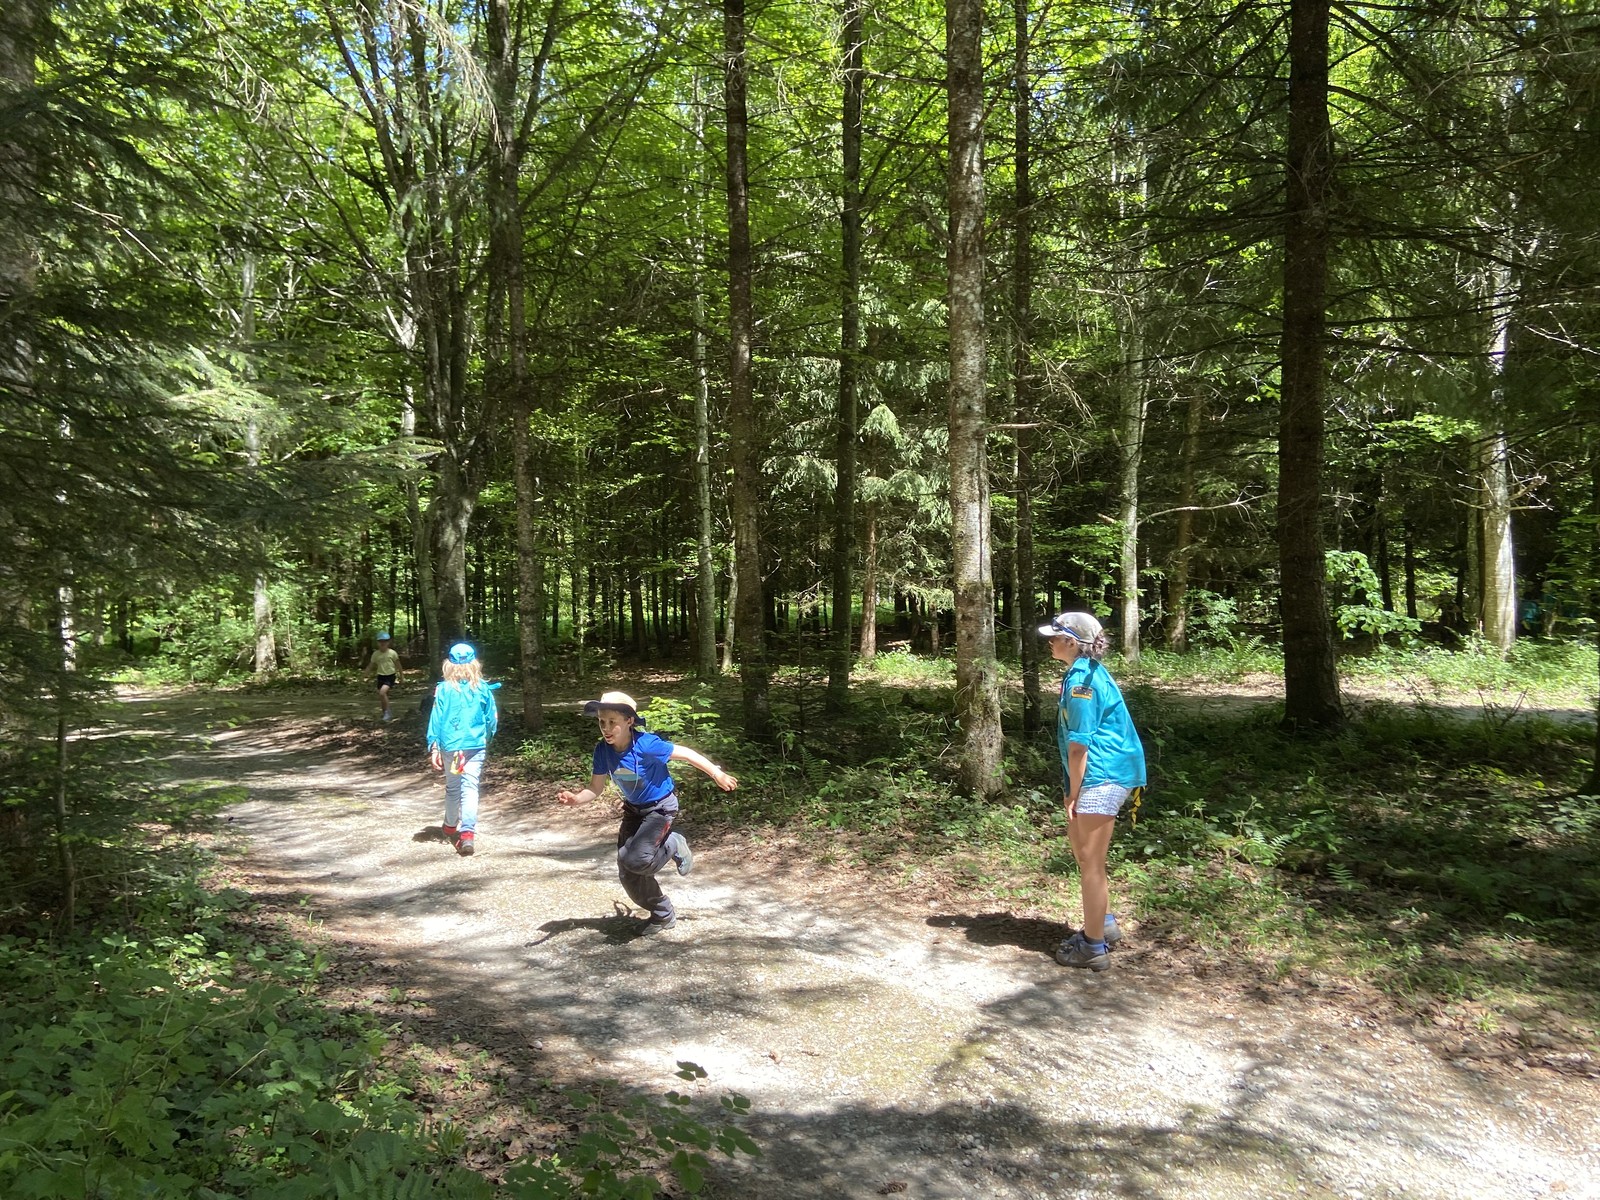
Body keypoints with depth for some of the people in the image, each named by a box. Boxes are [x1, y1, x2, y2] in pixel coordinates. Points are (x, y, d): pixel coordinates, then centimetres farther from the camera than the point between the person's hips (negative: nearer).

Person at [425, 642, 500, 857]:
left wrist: (433, 747, 3)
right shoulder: (483, 689, -3)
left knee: (452, 787, 17)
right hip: (476, 745, 0)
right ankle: (467, 833, -16)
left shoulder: (444, 689, -6)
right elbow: (492, 718, 5)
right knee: (470, 787, -2)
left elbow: (436, 719, -3)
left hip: (450, 745, 1)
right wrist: (487, 738, 23)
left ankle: (451, 827, 37)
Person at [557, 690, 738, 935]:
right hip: (634, 809, 6)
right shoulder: (602, 750, -15)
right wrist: (575, 798, -28)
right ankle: (663, 915, 30)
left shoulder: (645, 744, -31)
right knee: (627, 873, 7)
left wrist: (716, 773, -15)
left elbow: (685, 754, -21)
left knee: (635, 860, -25)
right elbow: (595, 788, -7)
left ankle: (674, 845, 7)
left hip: (660, 806, -6)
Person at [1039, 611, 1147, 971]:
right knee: (1080, 845, 21)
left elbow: (1078, 747, -18)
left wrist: (1073, 795, -12)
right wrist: (1073, 792, 19)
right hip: (1105, 774, 10)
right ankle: (1105, 924, 34)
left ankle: (1094, 948, 9)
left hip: (1102, 777, -10)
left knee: (1090, 860, -1)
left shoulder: (1082, 680, -18)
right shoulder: (1089, 672, 12)